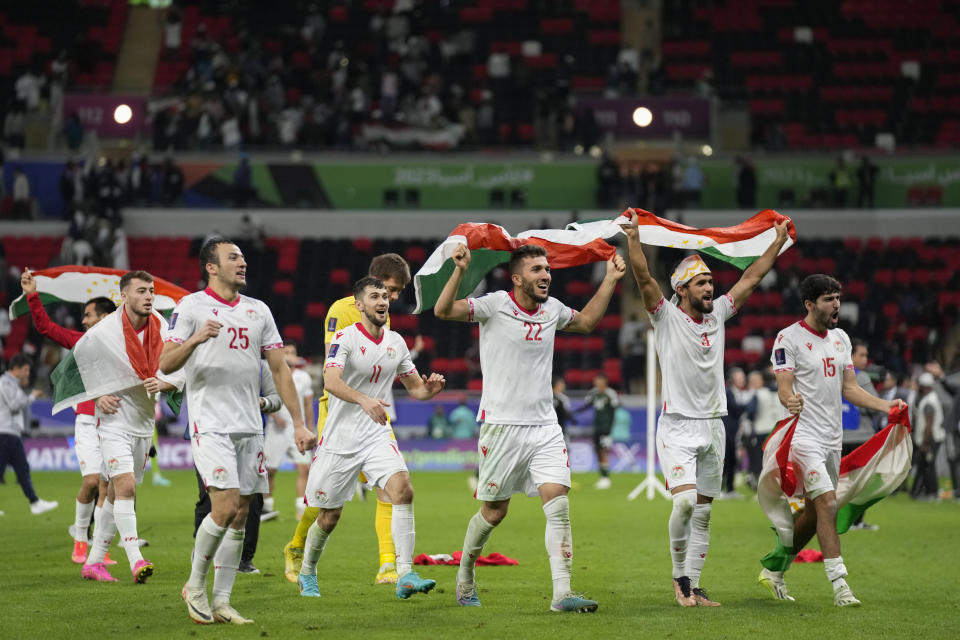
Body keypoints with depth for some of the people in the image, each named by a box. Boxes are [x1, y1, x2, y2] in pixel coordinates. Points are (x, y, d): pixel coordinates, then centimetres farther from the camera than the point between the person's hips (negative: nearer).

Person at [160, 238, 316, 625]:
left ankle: (221, 602, 9)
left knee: (240, 516, 4)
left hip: (250, 428, 6)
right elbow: (166, 364, -8)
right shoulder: (190, 307, -1)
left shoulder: (258, 311, 15)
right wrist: (195, 340, -28)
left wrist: (298, 423, 9)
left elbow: (279, 369, 15)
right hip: (210, 425, -6)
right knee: (225, 508, -16)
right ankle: (195, 585, 3)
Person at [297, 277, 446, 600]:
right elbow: (331, 382, -28)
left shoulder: (396, 342, 7)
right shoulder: (345, 338, -11)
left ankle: (405, 576, -25)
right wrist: (364, 400, -45)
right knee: (328, 518, 6)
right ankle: (307, 574, 34)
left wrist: (430, 388, -7)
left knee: (403, 490, -22)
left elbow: (414, 387, 17)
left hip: (377, 436, 4)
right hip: (340, 439, -4)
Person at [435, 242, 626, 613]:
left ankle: (562, 593, -14)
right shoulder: (495, 305, -9)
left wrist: (610, 281, 22)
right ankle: (465, 576, 30)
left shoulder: (552, 309, 8)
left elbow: (587, 321, 29)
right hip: (501, 426, -4)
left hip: (544, 426, 4)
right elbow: (443, 311, -20)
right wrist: (460, 271, -33)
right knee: (494, 513, 6)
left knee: (558, 505, -11)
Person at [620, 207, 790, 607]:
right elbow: (644, 278, -18)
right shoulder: (666, 317, -5)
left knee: (703, 512, 7)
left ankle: (693, 585, 12)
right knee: (685, 501, -19)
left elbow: (751, 278, 16)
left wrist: (779, 241, 17)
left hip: (713, 426, 6)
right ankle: (679, 573, 0)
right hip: (677, 427, -6)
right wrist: (633, 237, -30)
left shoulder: (718, 315, 10)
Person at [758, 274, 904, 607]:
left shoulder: (841, 338, 14)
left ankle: (774, 569, 27)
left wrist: (886, 405, 2)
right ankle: (839, 583, -18)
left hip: (832, 438, 8)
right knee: (828, 504, -17)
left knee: (814, 512, 11)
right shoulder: (789, 339, -8)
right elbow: (784, 389, -14)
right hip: (804, 436, -8)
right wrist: (791, 400, -38)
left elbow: (849, 389, 15)